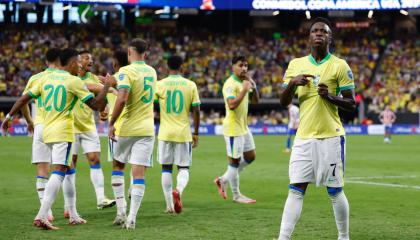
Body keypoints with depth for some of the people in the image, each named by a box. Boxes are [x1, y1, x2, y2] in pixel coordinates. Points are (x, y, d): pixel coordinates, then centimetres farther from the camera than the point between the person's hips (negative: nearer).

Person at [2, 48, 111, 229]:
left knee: (67, 171, 18)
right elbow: (96, 105, -9)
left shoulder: (47, 78, 11)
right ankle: (41, 216, -26)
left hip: (47, 132, 8)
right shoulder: (73, 81, -7)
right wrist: (106, 86, 2)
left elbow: (24, 98, 11)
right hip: (63, 133, -8)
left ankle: (73, 216, 21)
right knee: (58, 173, -13)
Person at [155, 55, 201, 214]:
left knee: (166, 168, 11)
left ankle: (170, 205, 9)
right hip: (184, 133, 0)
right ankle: (178, 190, -22)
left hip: (165, 133, 0)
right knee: (184, 168, 9)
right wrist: (196, 133, 7)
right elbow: (196, 111, -1)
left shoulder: (159, 85, -2)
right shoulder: (190, 85, -1)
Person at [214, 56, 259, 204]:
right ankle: (236, 195, 9)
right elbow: (232, 104, -30)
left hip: (243, 127, 10)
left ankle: (223, 180, 24)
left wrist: (253, 86, -4)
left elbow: (255, 101, 12)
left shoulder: (244, 82, 12)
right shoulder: (230, 84, -17)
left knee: (250, 157, 15)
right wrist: (245, 89, -27)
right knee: (235, 161, -1)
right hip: (233, 128, -10)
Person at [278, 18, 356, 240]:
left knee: (335, 191, 2)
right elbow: (284, 102, 11)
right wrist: (292, 83, -8)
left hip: (331, 137, -3)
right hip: (304, 137, 3)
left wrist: (330, 96, -17)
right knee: (295, 190, -2)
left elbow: (351, 104, 0)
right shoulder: (296, 64, 10)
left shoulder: (339, 66, -1)